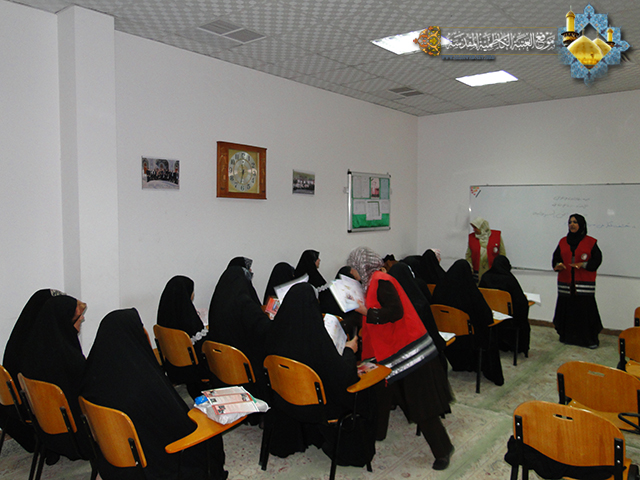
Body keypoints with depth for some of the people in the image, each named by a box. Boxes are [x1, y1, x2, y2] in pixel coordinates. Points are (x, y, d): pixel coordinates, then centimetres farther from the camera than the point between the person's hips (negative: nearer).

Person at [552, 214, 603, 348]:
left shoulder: (590, 242, 3)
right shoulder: (563, 242, 13)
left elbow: (597, 259, -1)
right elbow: (556, 257, 11)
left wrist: (584, 264, -17)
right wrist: (558, 265, -11)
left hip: (584, 283, -3)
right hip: (565, 282, 3)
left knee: (586, 309, -6)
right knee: (567, 309, 3)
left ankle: (591, 339, 4)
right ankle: (567, 336, 16)